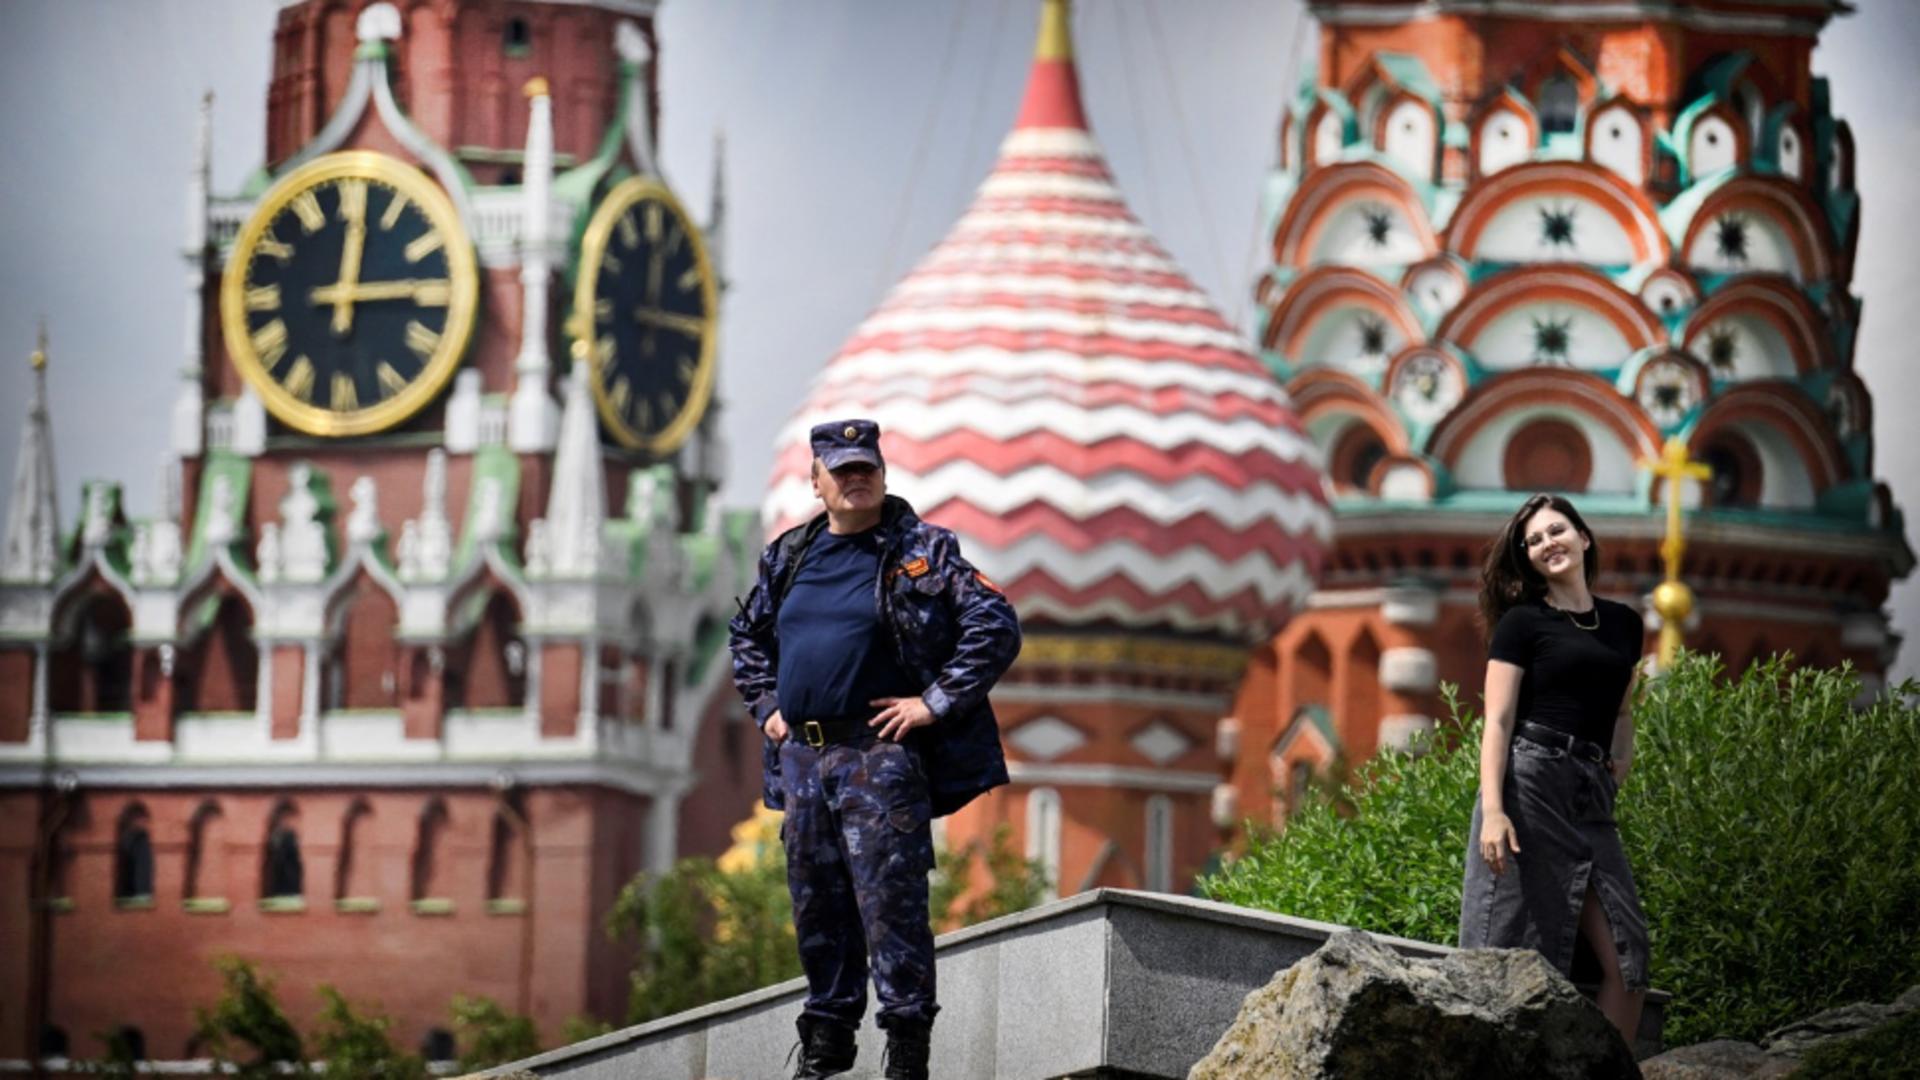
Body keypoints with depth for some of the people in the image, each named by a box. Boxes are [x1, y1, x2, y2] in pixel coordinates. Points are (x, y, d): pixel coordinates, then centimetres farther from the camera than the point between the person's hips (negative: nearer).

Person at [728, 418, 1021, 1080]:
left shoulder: (923, 552, -2)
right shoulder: (789, 557, 14)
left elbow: (997, 628, -7)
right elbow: (749, 635, 31)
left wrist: (935, 702, -10)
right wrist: (766, 705, 17)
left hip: (879, 754, -6)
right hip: (800, 756, 6)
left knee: (890, 900, -9)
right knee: (816, 904, 10)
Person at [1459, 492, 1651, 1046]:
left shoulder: (1624, 624, 18)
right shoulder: (1522, 622, 3)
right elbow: (1497, 722, -4)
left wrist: (1618, 771, 11)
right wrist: (1492, 810, -17)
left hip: (1591, 798, 5)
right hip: (1528, 785, -5)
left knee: (1626, 957, -4)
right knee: (1515, 956, -9)